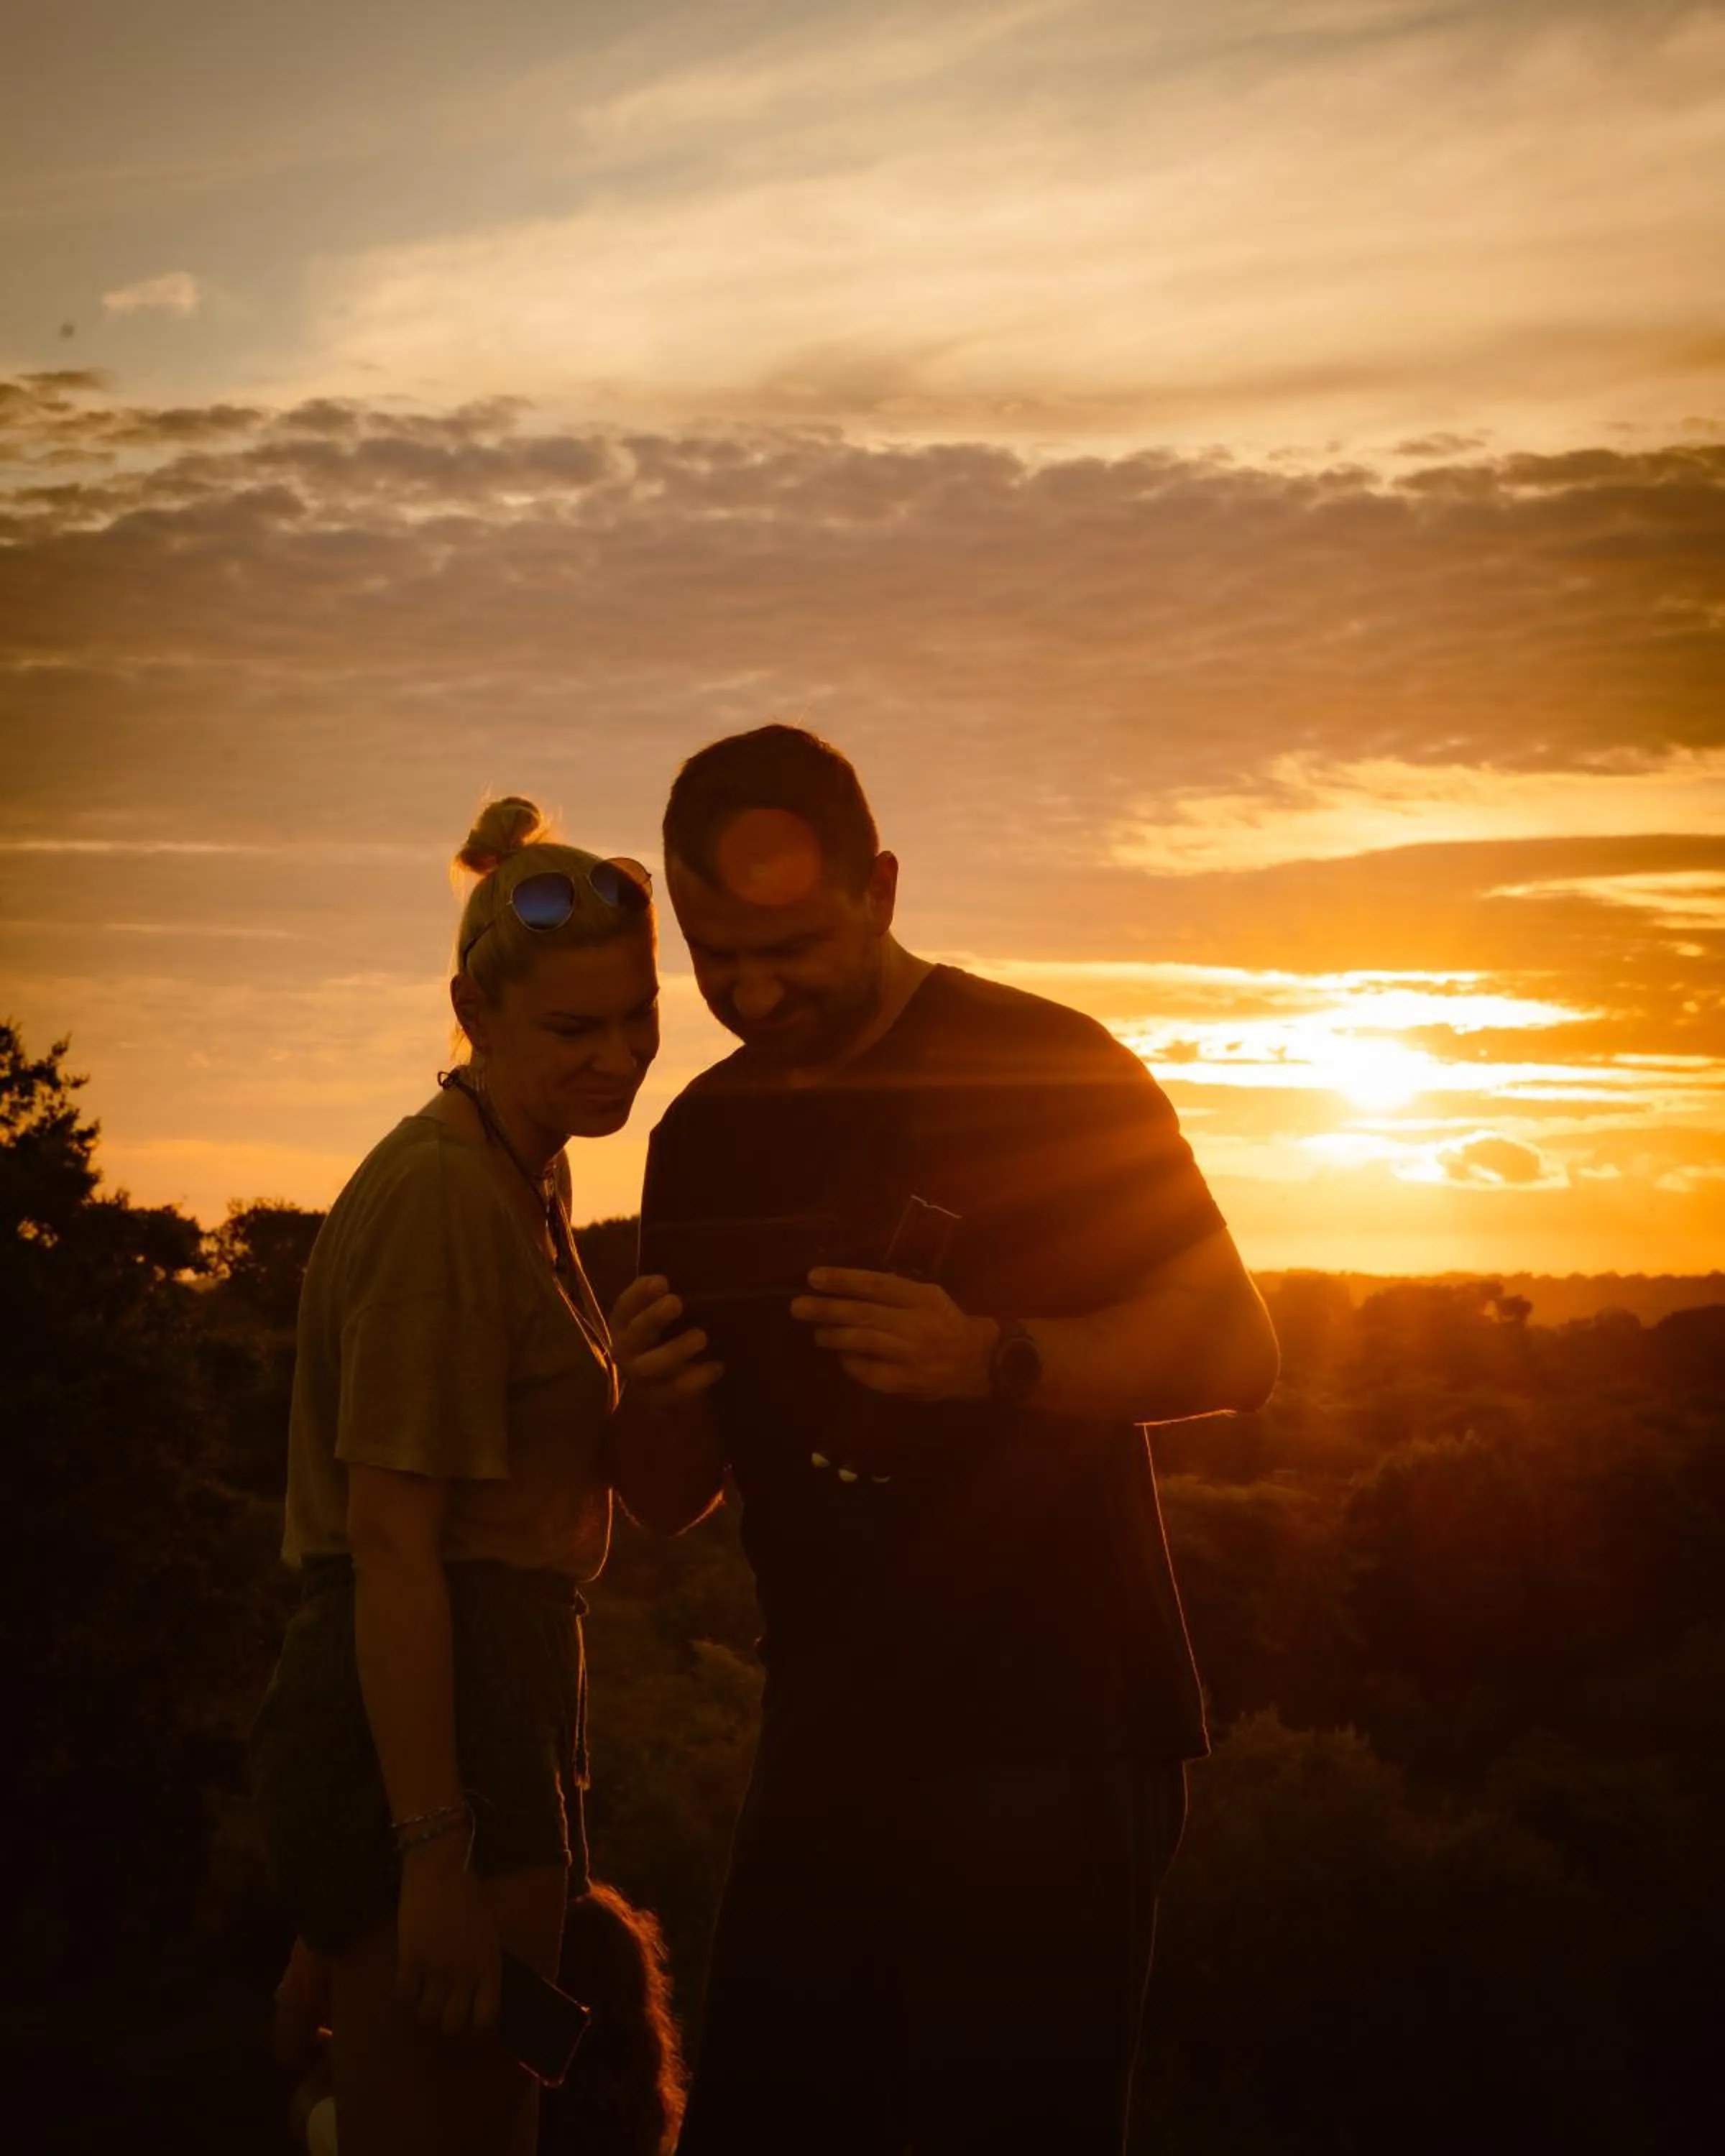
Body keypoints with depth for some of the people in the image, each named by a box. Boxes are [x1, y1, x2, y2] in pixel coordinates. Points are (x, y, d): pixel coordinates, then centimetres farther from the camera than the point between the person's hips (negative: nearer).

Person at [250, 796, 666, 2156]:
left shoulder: (525, 1182, 15)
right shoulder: (445, 1200, -15)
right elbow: (390, 1542, -20)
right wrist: (437, 1852, -22)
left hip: (498, 1720, 10)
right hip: (429, 1742, -10)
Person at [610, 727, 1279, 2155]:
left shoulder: (1045, 1074, -7)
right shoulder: (703, 1141, 11)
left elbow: (1233, 1350, -9)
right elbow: (683, 1487, 16)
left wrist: (990, 1359, -24)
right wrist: (653, 1403, -8)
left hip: (1047, 1749, -5)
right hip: (828, 1755, 6)